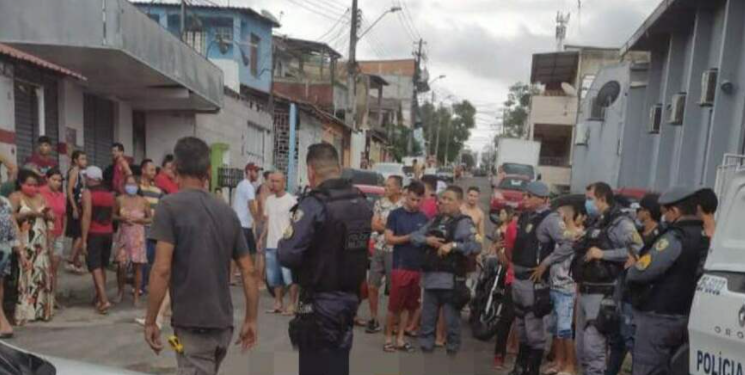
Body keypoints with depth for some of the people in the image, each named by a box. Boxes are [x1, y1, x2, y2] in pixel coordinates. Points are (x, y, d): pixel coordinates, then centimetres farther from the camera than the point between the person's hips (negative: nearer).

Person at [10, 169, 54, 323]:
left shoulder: (40, 197, 15)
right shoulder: (15, 197, -2)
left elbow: (50, 217, 16)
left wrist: (47, 213, -5)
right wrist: (28, 214, -17)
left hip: (41, 243, 6)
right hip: (25, 243, -5)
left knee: (42, 274, 4)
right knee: (25, 275, -7)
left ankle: (40, 309, 10)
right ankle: (24, 311, -3)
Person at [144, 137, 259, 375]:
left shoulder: (170, 206, -9)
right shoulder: (227, 211, 6)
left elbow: (162, 269, -17)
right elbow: (248, 271, 5)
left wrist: (150, 321, -7)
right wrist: (251, 320, 12)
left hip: (191, 323, -6)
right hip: (223, 323, 6)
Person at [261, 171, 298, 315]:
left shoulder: (291, 200, -9)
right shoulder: (269, 200, 12)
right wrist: (262, 238, 14)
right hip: (271, 245, 7)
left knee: (289, 277, -4)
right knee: (274, 277, 13)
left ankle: (292, 305, 6)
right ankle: (278, 303, 24)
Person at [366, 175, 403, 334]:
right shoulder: (379, 203, 8)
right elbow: (374, 225, 0)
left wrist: (383, 224, -9)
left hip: (395, 251, -4)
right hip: (378, 249, 5)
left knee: (394, 288, 4)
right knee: (372, 286, 7)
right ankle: (373, 319, 21)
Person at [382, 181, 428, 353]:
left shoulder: (424, 218, 10)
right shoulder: (395, 214, -1)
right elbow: (389, 239, -6)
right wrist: (409, 237, -17)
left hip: (419, 268, 4)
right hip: (400, 267, -4)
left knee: (411, 306, 9)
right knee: (394, 306, 1)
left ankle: (400, 338, 21)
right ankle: (389, 337, 17)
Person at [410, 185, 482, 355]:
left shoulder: (463, 222, -6)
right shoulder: (435, 220, 16)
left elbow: (476, 246, -19)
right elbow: (415, 235, 15)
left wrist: (453, 245, -27)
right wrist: (427, 240, -5)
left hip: (450, 279, -6)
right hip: (430, 277, 7)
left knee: (452, 320, 3)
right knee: (427, 318, 15)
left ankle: (452, 352, 17)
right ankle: (425, 347, 28)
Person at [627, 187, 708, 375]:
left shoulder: (674, 238, -19)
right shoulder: (705, 238, 7)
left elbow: (638, 274, -21)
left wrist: (630, 272, 1)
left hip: (659, 317, -8)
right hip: (686, 317, 8)